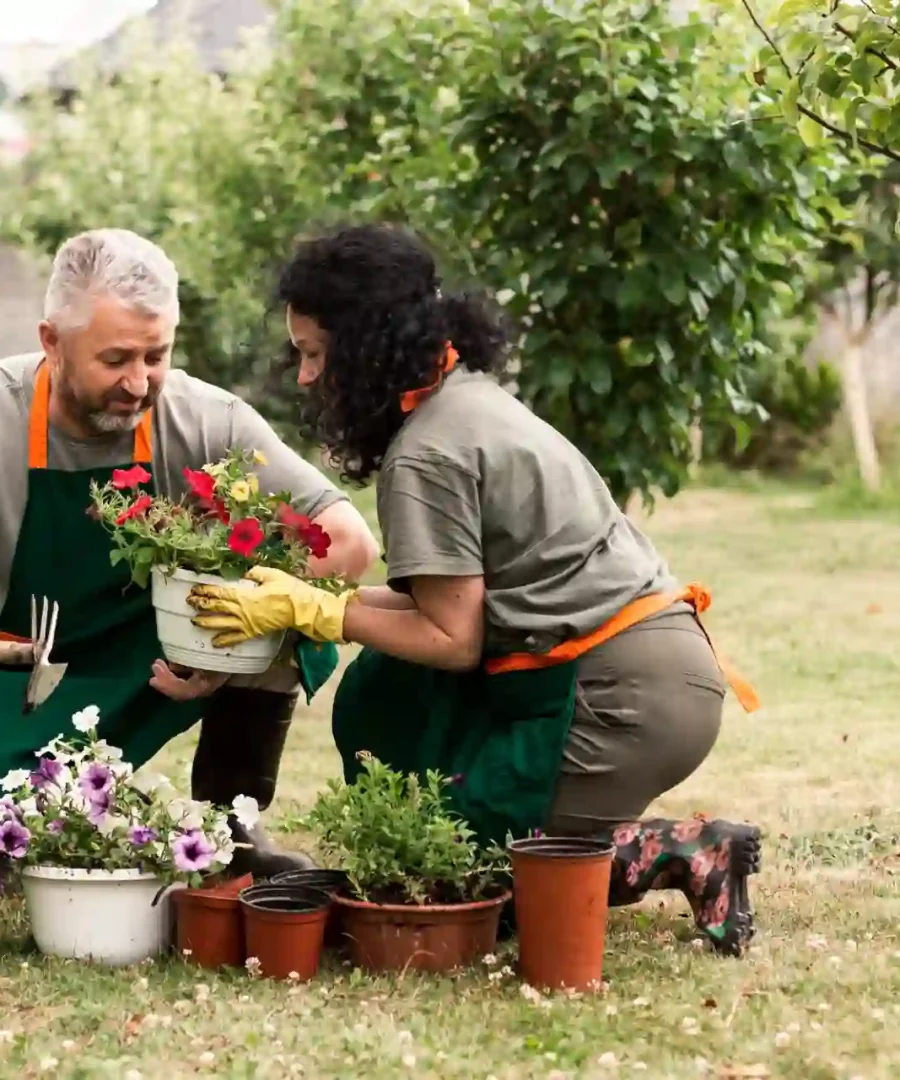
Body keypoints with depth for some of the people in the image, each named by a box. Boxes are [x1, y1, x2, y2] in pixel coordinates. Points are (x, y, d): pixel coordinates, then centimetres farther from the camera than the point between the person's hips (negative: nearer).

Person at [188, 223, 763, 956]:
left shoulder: (425, 454, -15)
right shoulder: (470, 397, 13)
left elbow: (451, 640, -13)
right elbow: (460, 597, 11)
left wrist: (307, 612, -8)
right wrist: (311, 600, 7)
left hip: (628, 701, -9)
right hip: (655, 662, 9)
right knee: (383, 698, 13)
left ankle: (676, 859, -4)